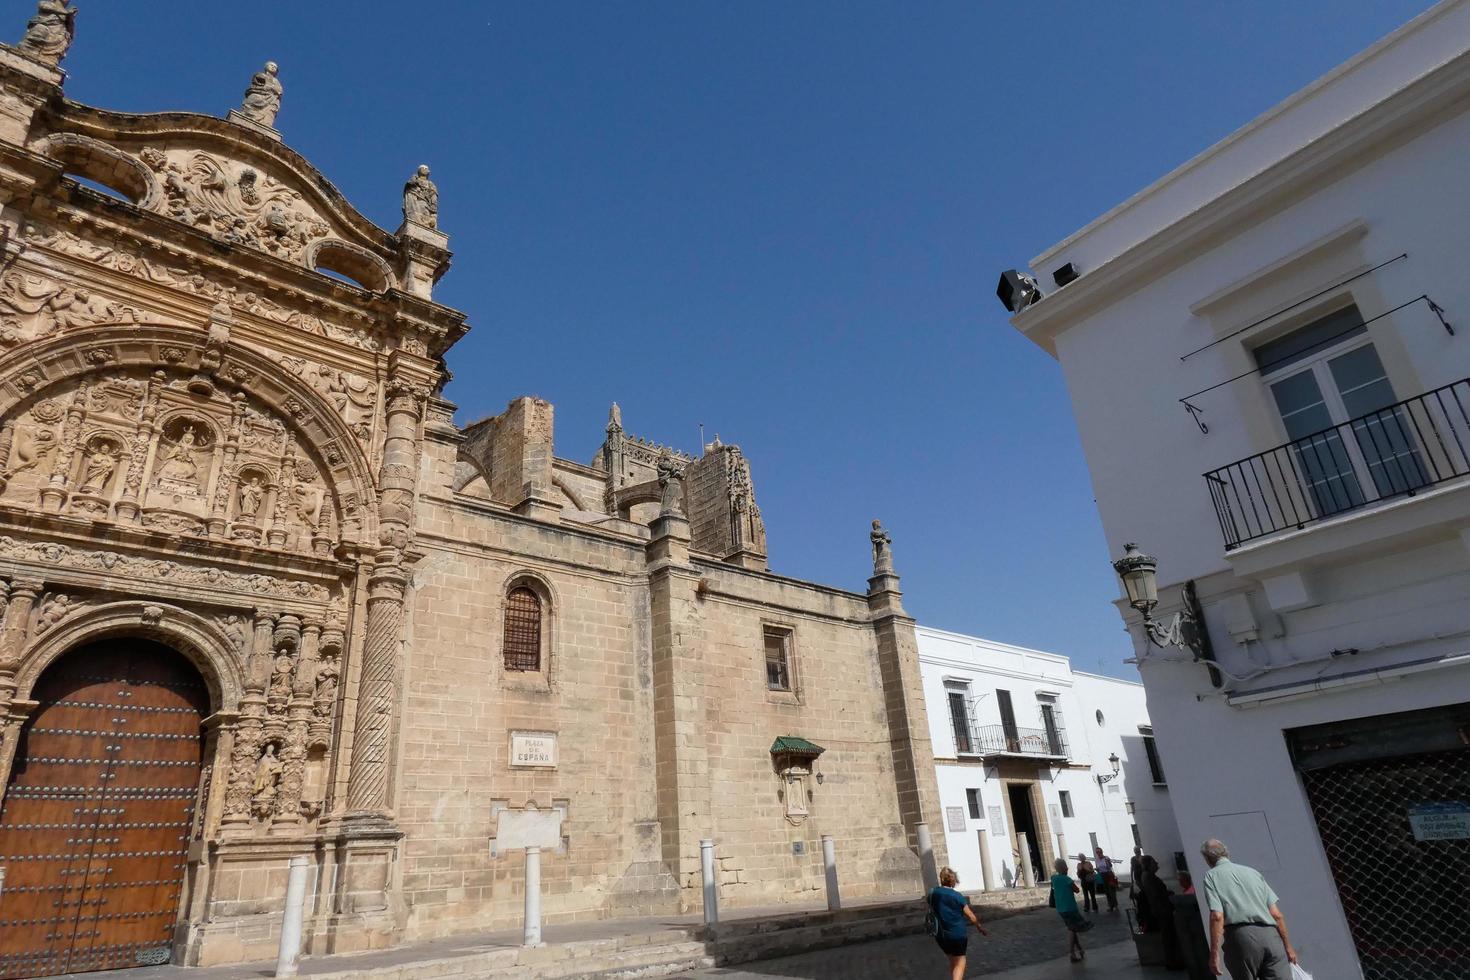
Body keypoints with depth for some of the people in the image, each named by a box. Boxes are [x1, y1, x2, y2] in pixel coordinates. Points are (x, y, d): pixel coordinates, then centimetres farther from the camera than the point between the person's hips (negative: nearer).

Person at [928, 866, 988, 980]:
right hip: (958, 934, -4)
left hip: (940, 935, 4)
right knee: (960, 962, 10)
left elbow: (931, 912, 6)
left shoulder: (932, 895, -4)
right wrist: (980, 927, 11)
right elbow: (970, 916, -6)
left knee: (952, 961, 23)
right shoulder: (957, 896, -15)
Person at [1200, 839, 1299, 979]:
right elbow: (1277, 915, 16)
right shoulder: (1252, 871, 23)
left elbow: (1217, 916, -7)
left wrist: (1214, 954, -6)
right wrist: (1287, 946, 26)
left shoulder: (1211, 875, 8)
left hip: (1241, 936, -4)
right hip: (1271, 936, 4)